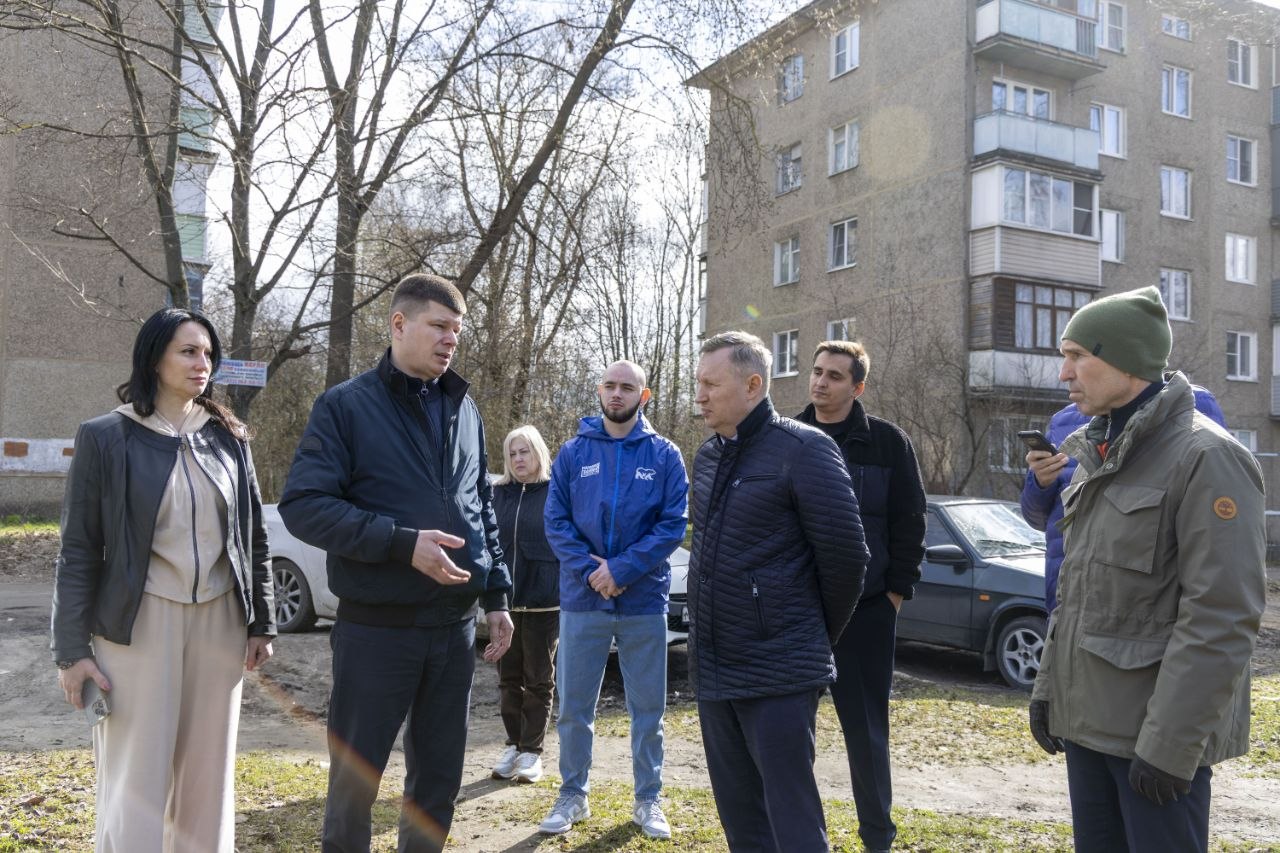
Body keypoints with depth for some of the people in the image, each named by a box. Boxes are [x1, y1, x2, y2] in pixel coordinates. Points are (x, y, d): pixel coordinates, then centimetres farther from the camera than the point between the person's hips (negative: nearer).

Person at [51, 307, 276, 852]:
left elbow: (253, 537, 11)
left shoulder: (228, 437, 7)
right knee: (136, 778, 1)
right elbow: (78, 552, -3)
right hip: (141, 622, -3)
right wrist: (72, 649, -7)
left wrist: (261, 622, 8)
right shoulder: (105, 437, -3)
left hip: (220, 621, 3)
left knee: (207, 775, 10)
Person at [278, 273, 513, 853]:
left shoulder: (464, 409, 10)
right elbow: (303, 504, -14)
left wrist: (496, 596, 12)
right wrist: (403, 543, -22)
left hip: (454, 625, 5)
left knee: (439, 777, 15)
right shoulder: (346, 406, -6)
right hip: (376, 627, -5)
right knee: (355, 779, 8)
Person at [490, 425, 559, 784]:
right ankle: (513, 745, 23)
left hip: (544, 602, -4)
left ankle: (532, 751, 15)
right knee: (508, 678, 12)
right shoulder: (498, 494, 8)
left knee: (538, 680, 6)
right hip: (503, 600, 4)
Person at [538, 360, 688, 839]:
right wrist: (591, 571, -15)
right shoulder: (573, 453, 3)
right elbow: (556, 521, -1)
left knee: (648, 708, 9)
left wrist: (621, 569, -17)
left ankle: (648, 800, 25)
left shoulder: (664, 456, 0)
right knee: (574, 707, 9)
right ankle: (573, 795, 26)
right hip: (582, 600, 1)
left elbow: (673, 525, -7)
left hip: (645, 601, -1)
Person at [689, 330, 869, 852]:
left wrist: (818, 637, 0)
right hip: (712, 671, 8)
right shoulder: (708, 456, 11)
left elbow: (844, 556, -11)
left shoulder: (802, 449, -12)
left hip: (780, 673, -7)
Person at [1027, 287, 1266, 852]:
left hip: (1158, 730, -7)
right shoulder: (1100, 456, 12)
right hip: (1087, 721, 8)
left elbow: (1222, 618, -19)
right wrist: (1048, 686, 13)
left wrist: (1170, 743, -21)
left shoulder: (1206, 457, -13)